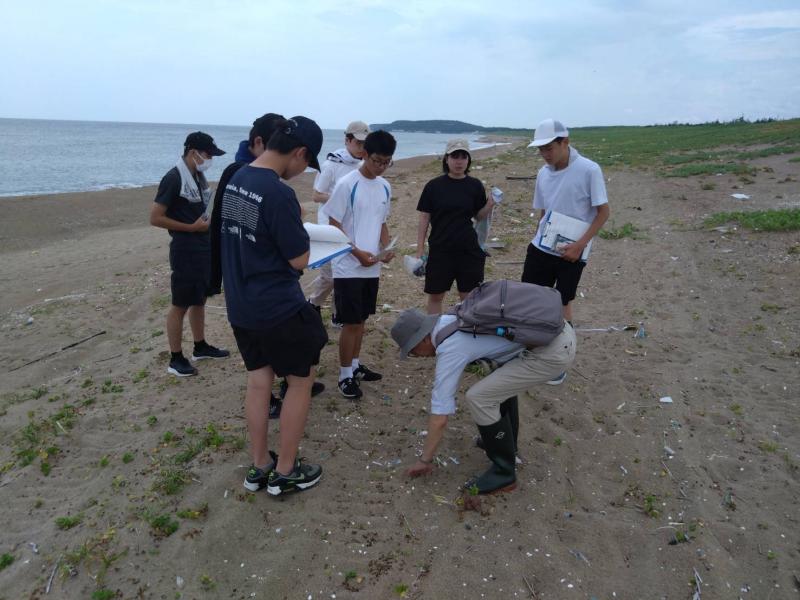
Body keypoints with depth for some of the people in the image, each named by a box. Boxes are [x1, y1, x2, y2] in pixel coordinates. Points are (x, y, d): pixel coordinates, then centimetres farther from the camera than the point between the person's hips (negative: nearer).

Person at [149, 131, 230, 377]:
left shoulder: (198, 177, 10)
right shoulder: (173, 178, -15)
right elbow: (155, 218, -17)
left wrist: (211, 220, 6)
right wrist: (192, 227, -17)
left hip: (204, 248, 9)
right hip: (185, 250, -8)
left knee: (199, 300, 17)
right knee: (180, 304, 0)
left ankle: (200, 347, 31)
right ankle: (175, 359, 11)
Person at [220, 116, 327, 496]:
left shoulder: (235, 181, 5)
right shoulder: (279, 194, -22)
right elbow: (300, 260, -16)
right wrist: (298, 231, 1)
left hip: (240, 305, 8)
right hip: (279, 308, -8)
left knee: (258, 380, 16)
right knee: (300, 380, 9)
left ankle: (259, 467, 28)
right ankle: (285, 472, 19)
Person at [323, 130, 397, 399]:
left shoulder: (385, 187, 8)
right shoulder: (347, 184, -13)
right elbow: (334, 226, -12)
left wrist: (386, 247, -1)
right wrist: (358, 253, -18)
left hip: (372, 267, 6)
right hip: (349, 267, -6)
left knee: (361, 319, 16)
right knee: (351, 322, -1)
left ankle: (355, 365, 31)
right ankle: (345, 375, 12)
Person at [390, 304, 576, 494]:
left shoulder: (449, 350, -9)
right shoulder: (451, 319, 14)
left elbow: (440, 419, -4)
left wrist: (424, 460, 9)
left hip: (553, 351, -10)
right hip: (559, 329, 10)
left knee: (478, 398, -6)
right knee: (502, 379, 29)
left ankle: (504, 472, 9)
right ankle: (506, 441, 40)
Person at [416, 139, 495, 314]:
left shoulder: (475, 186, 1)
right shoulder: (433, 186, -2)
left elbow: (479, 216, 7)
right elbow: (424, 218, 1)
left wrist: (490, 205, -13)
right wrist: (420, 249, -2)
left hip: (468, 249, 1)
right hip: (440, 249, -1)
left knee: (469, 296, 7)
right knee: (435, 295, 8)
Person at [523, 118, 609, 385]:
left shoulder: (589, 170, -13)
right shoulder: (543, 173, 4)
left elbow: (603, 211, -11)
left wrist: (580, 244, -18)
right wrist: (538, 239, 9)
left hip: (570, 252, -5)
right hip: (540, 248, 5)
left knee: (562, 304, 5)